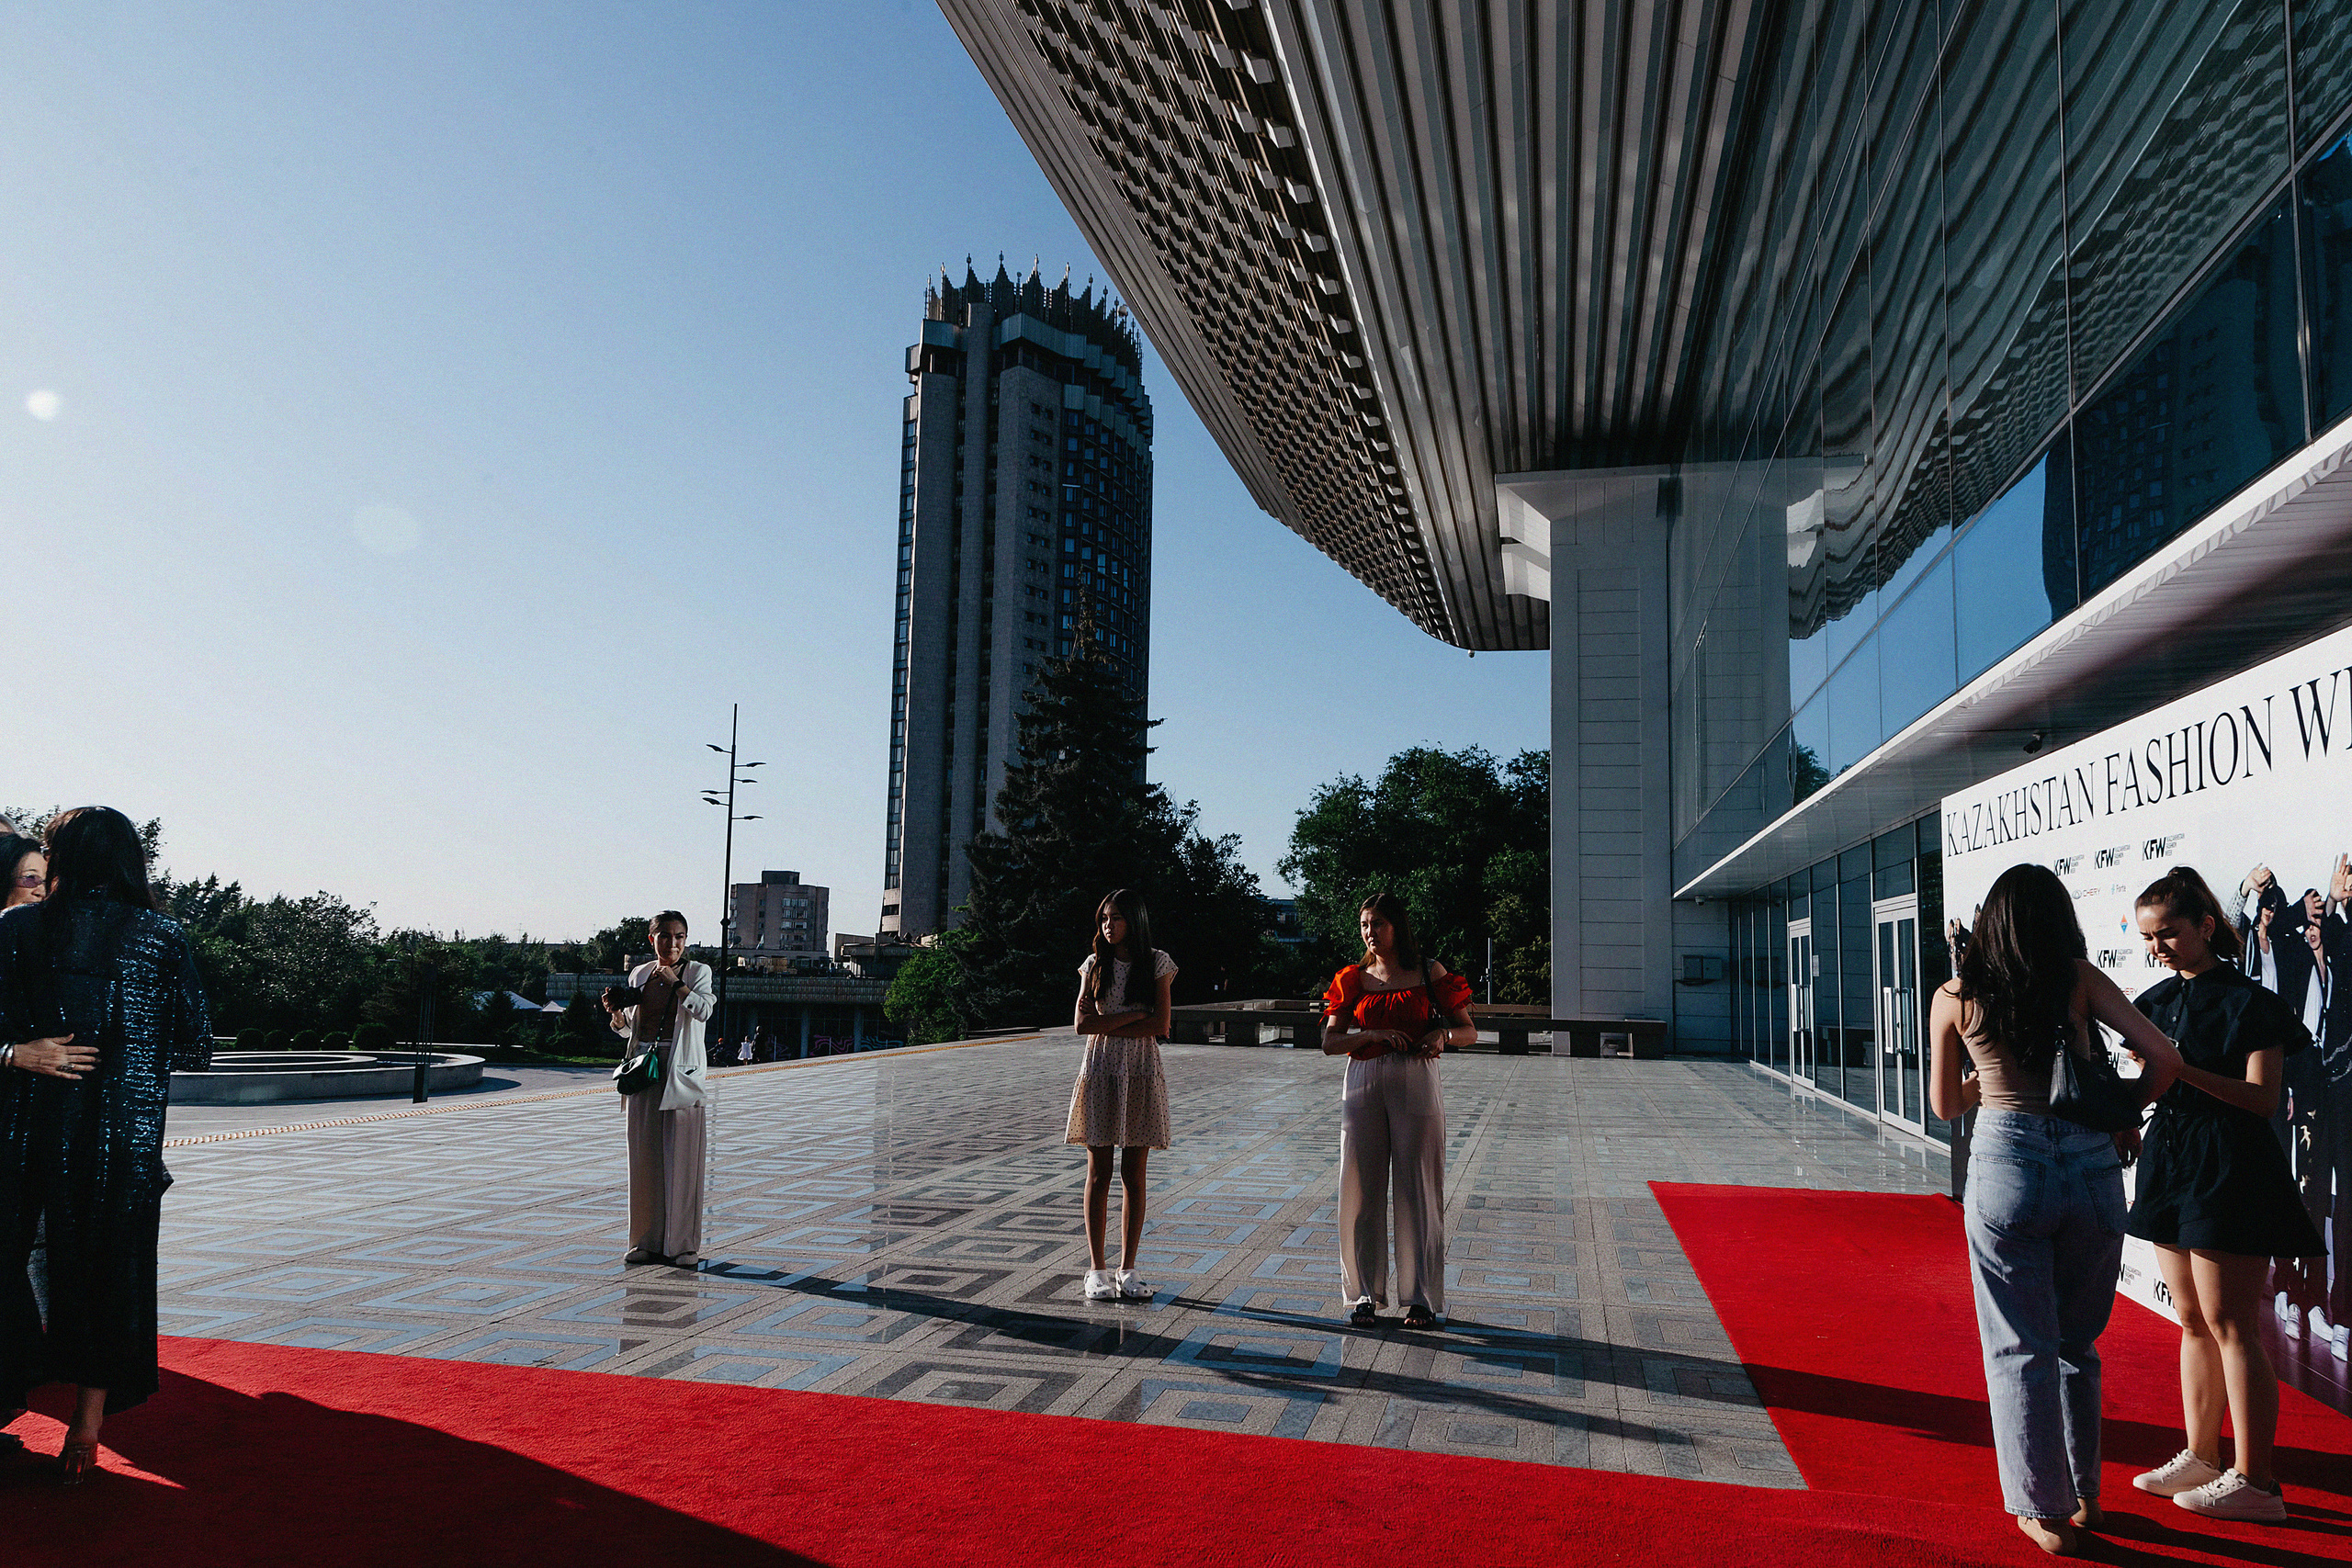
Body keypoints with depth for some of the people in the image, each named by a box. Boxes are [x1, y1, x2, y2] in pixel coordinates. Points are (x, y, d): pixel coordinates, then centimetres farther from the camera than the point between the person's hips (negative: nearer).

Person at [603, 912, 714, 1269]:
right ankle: (648, 1241, 16)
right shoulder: (639, 975, 11)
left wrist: (676, 983, -19)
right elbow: (626, 1030, 17)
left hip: (682, 1071, -4)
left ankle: (684, 1243, 5)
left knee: (681, 1156, -2)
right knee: (644, 1156, 6)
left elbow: (704, 1011, -17)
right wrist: (615, 1012, -2)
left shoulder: (697, 972, 0)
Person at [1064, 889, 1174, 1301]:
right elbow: (1082, 1023, -5)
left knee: (1134, 1175, 3)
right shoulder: (1095, 965, 6)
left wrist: (1107, 1027, -10)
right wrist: (1135, 1014, -10)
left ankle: (1128, 1268, 12)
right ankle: (1097, 1269, 8)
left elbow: (1160, 1027, -7)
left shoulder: (1156, 964, 2)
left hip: (1141, 1076, 0)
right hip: (1100, 1073, 1)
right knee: (1099, 1174, 2)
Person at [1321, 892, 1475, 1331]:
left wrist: (1442, 1035, -16)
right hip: (1364, 1085, 2)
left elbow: (1469, 1031, 5)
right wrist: (1373, 1035, -14)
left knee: (1418, 1191, 0)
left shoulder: (1429, 972, 4)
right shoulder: (1354, 979, 8)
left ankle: (1421, 1297, 11)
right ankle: (1365, 1295, 13)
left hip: (1415, 1084, -2)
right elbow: (1329, 1042, 3)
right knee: (1362, 1190, 2)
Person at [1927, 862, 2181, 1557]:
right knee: (2077, 1343, 19)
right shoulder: (2081, 978, 2)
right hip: (2091, 1164, 2)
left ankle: (2047, 1511, 14)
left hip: (2006, 1166, -2)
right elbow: (2163, 1056, -4)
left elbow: (1945, 1103, 12)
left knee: (2020, 1348, 9)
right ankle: (2082, 1493, 31)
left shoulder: (1954, 997, 2)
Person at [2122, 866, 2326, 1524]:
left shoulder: (2248, 1002, -8)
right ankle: (2201, 1457, 23)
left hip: (2228, 1168, -7)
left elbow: (2264, 1097, -15)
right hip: (2171, 1162, 7)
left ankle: (2255, 1481, 5)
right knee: (2192, 1319, 13)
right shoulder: (2157, 1001, 12)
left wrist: (2184, 1070, -24)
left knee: (2230, 1326, -4)